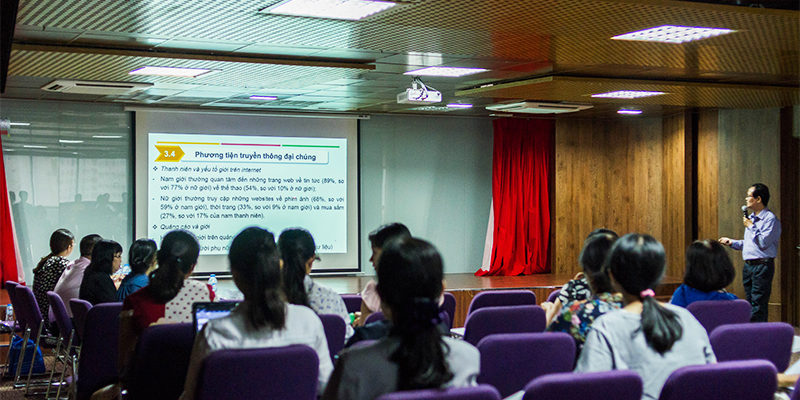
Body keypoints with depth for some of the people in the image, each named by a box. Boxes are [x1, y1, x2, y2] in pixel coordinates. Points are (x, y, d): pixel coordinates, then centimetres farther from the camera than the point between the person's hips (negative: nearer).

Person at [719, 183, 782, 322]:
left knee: (758, 307, -10)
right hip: (748, 266, 9)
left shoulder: (770, 219, -11)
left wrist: (751, 227, -12)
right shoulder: (750, 218, 18)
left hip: (762, 266, -9)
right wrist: (732, 242, 14)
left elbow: (763, 243, -20)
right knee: (750, 304, 12)